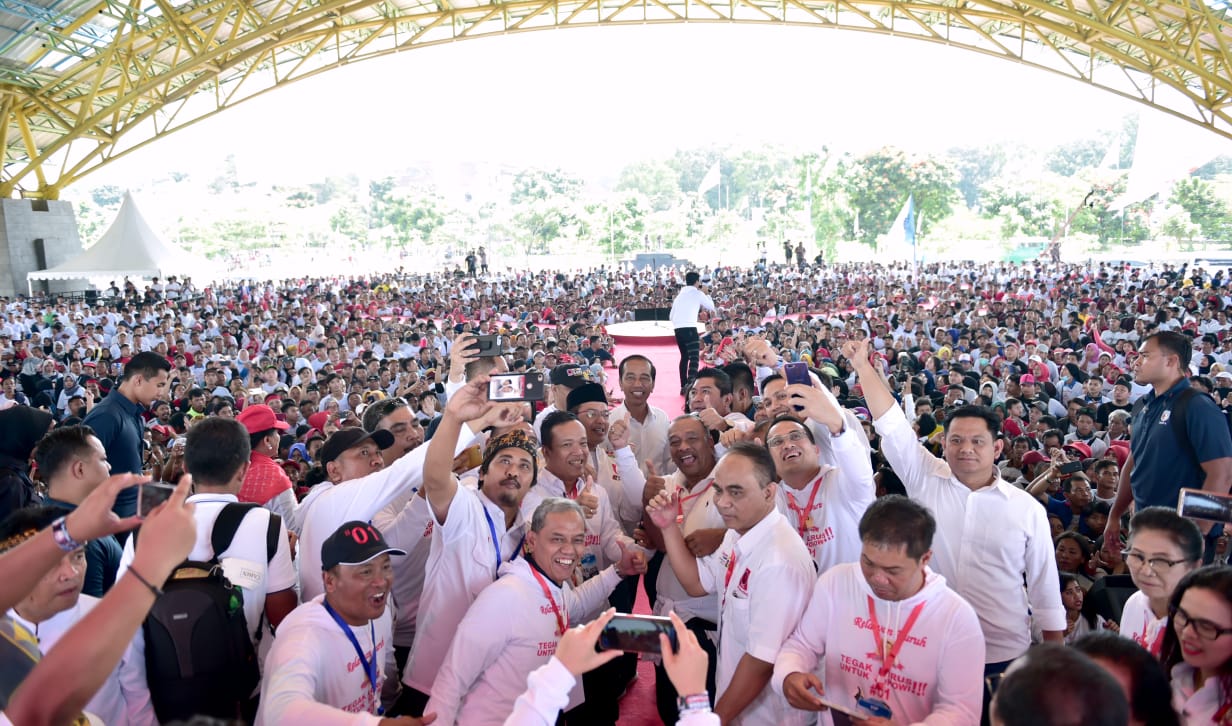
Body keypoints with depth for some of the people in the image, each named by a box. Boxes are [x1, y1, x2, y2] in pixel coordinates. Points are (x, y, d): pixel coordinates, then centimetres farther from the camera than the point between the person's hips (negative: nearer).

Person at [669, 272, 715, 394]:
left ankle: (684, 386, 18)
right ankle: (691, 385, -31)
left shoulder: (680, 294, 20)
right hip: (689, 327, -7)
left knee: (684, 356, 18)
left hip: (677, 328, 7)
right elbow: (712, 307, 12)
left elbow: (671, 316, 18)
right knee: (694, 357, -13)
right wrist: (707, 294, 22)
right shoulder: (697, 293, 3)